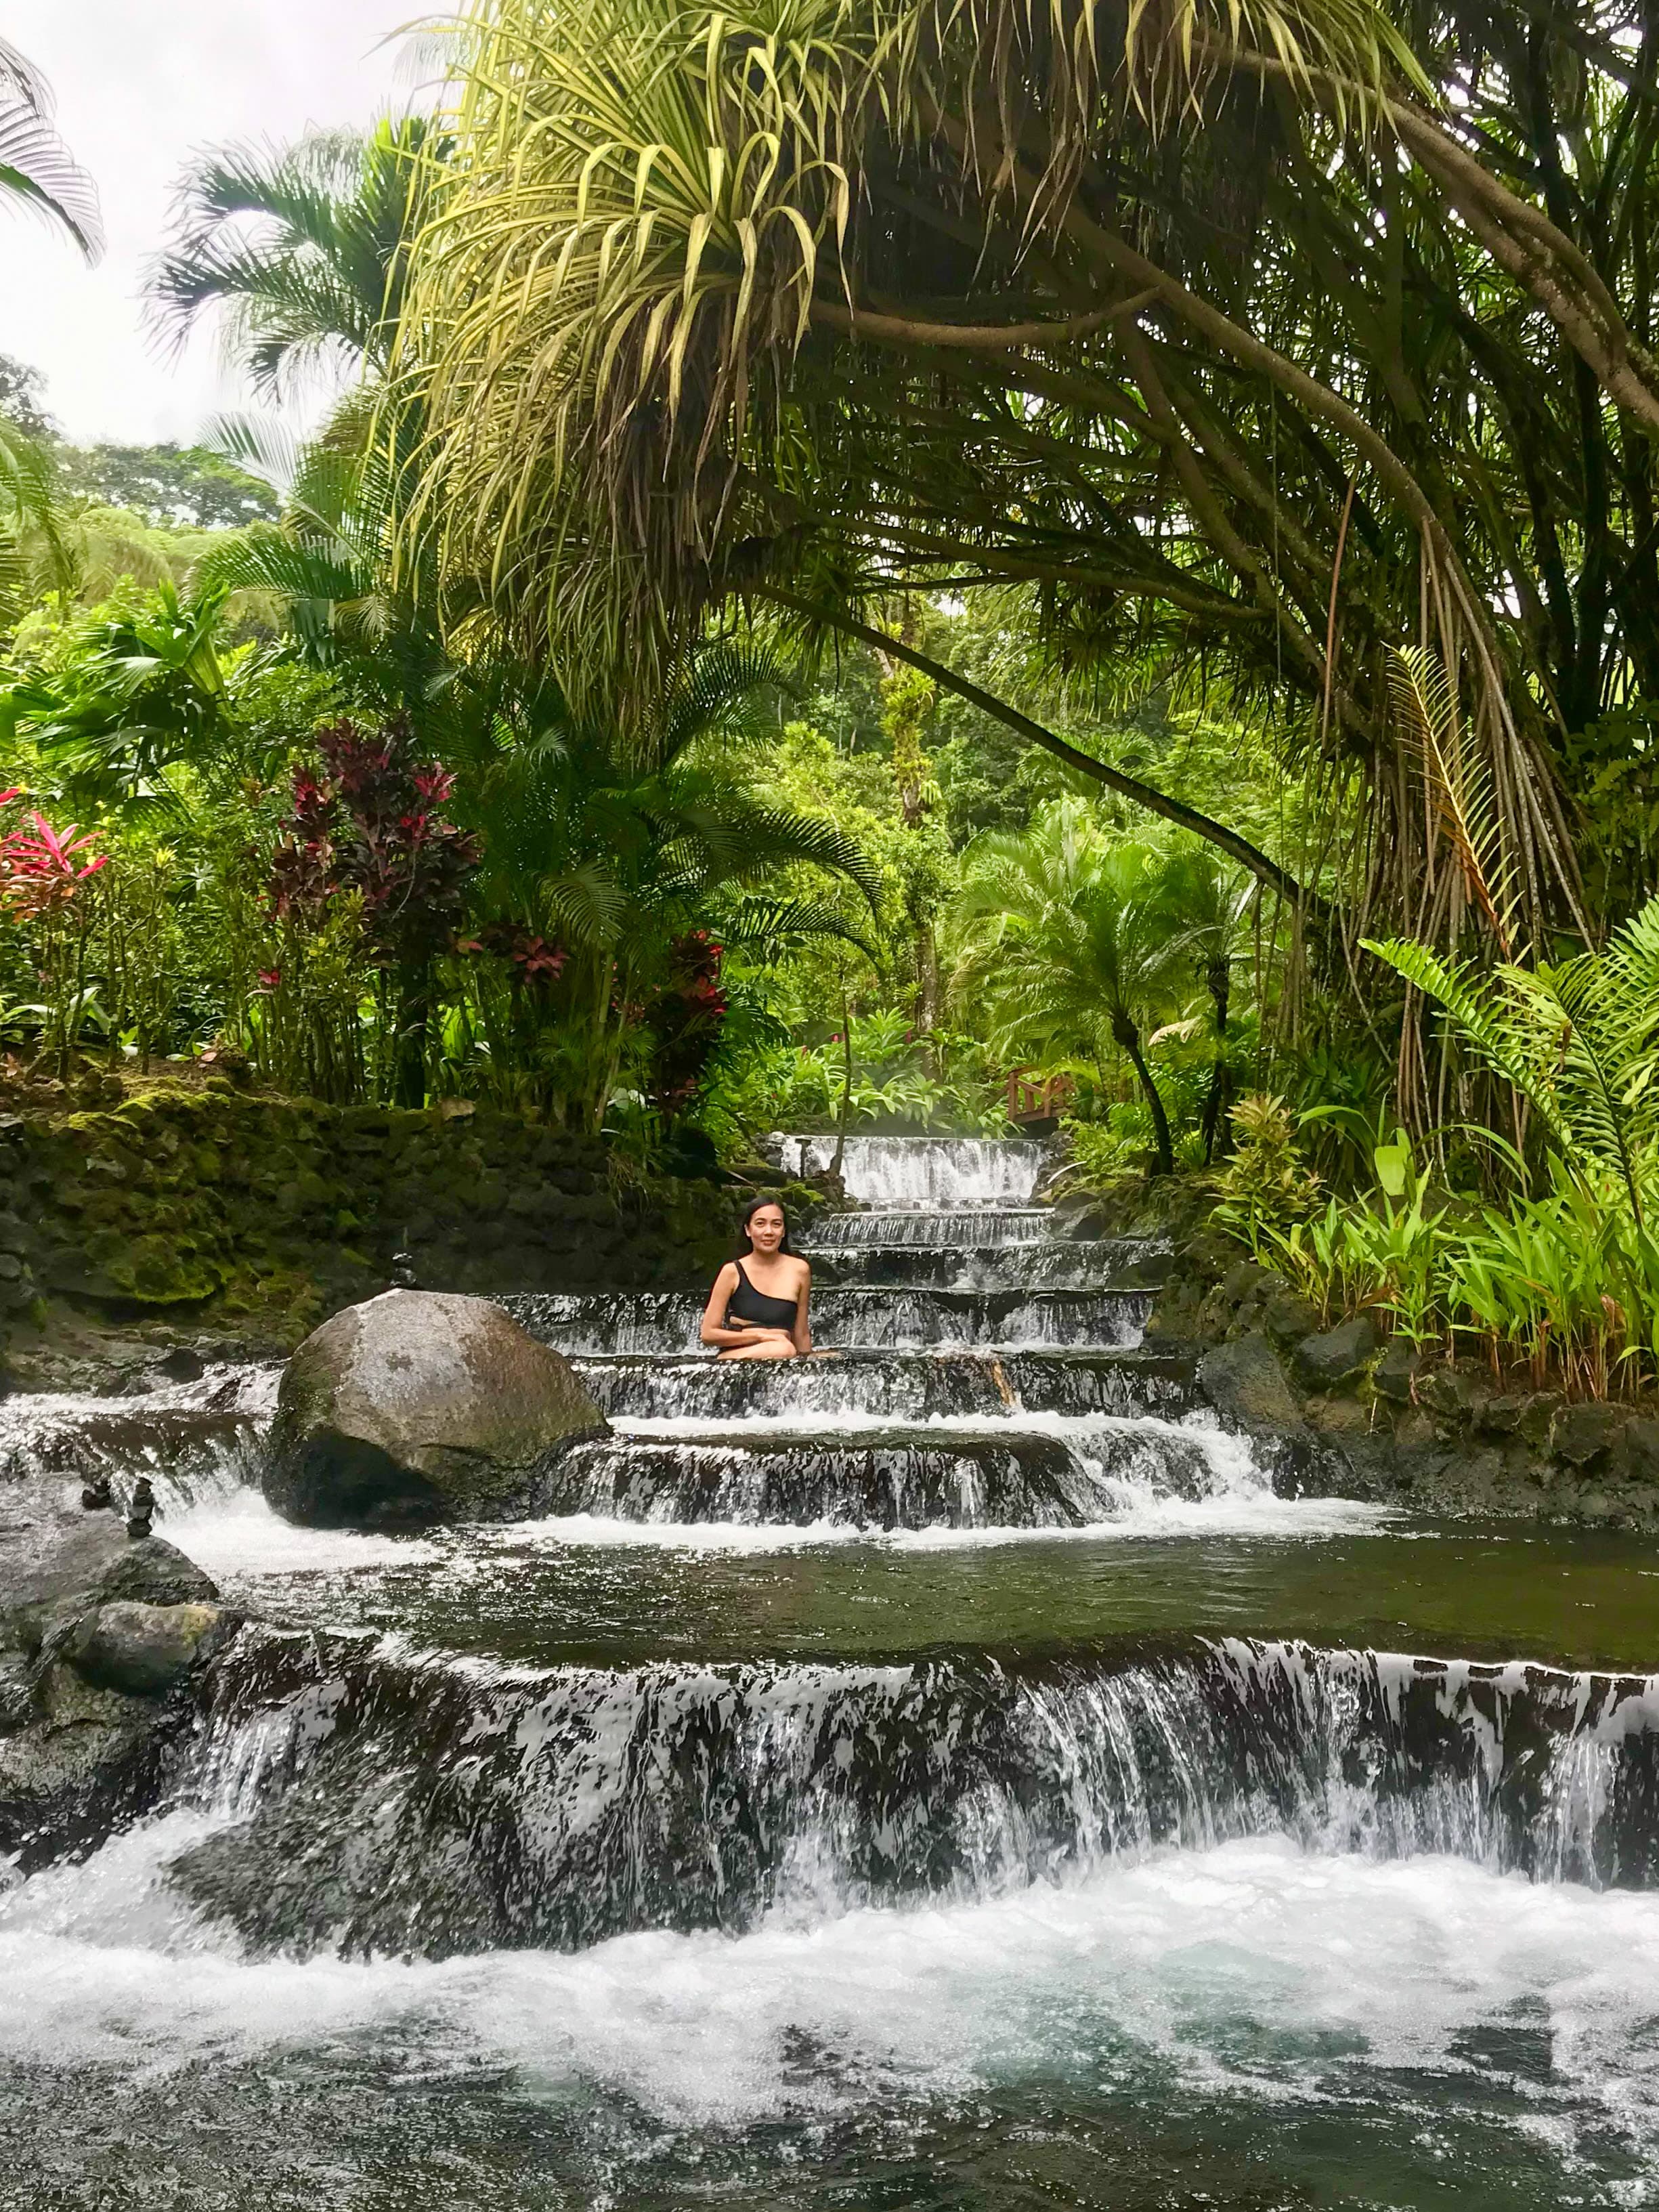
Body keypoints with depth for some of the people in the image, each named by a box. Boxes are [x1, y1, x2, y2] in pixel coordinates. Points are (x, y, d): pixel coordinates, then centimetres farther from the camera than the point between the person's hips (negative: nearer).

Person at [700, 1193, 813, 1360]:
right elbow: (708, 1334, 1)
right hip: (734, 1357, -5)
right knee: (785, 1350, -36)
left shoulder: (799, 1270, 9)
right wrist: (763, 1336, -5)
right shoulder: (733, 1272, 3)